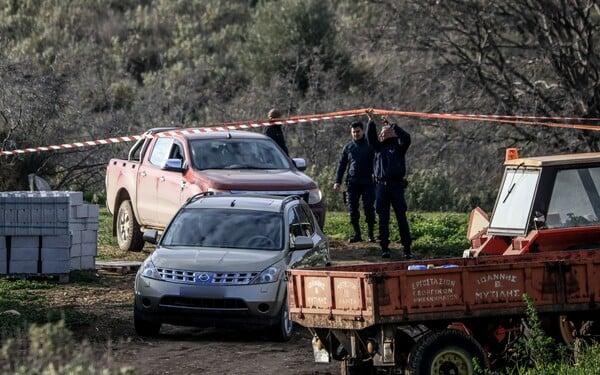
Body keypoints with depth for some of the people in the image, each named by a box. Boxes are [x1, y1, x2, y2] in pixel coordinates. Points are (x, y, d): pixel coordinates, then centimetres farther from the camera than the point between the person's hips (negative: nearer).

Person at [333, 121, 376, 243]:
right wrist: (338, 181, 8)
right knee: (353, 209, 2)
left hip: (367, 182, -3)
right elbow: (341, 164, 16)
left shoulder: (370, 146, 5)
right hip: (352, 182, 3)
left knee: (369, 208, -6)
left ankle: (371, 234, 1)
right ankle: (357, 234, 9)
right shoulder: (348, 147, 13)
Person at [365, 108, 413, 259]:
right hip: (381, 186, 3)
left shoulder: (398, 146, 8)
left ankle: (407, 248, -1)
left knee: (401, 218, -3)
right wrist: (371, 121, -9)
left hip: (396, 185, -3)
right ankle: (384, 248, 6)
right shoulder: (379, 146, 15)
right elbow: (370, 137, 2)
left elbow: (406, 138, -10)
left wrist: (391, 125, -10)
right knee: (383, 219, 2)